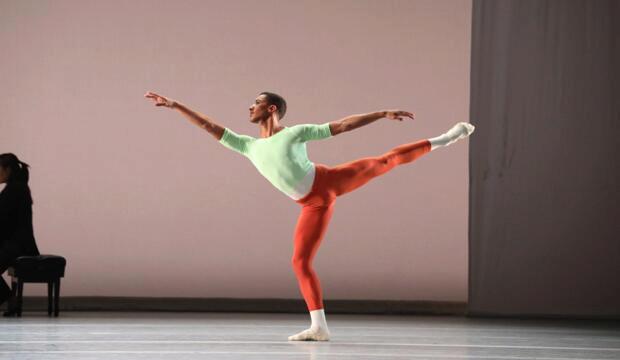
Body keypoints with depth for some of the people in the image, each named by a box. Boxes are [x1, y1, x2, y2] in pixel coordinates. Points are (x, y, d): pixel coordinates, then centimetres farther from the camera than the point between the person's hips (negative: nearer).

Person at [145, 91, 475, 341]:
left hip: (329, 181, -3)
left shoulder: (296, 132, 3)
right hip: (314, 204, 3)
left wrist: (383, 114, -3)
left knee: (385, 161, -8)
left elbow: (343, 125, 1)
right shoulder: (249, 146, 14)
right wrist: (176, 105, 9)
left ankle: (444, 139, 9)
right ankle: (319, 327, -6)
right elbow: (211, 127, 14)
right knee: (300, 261, -7)